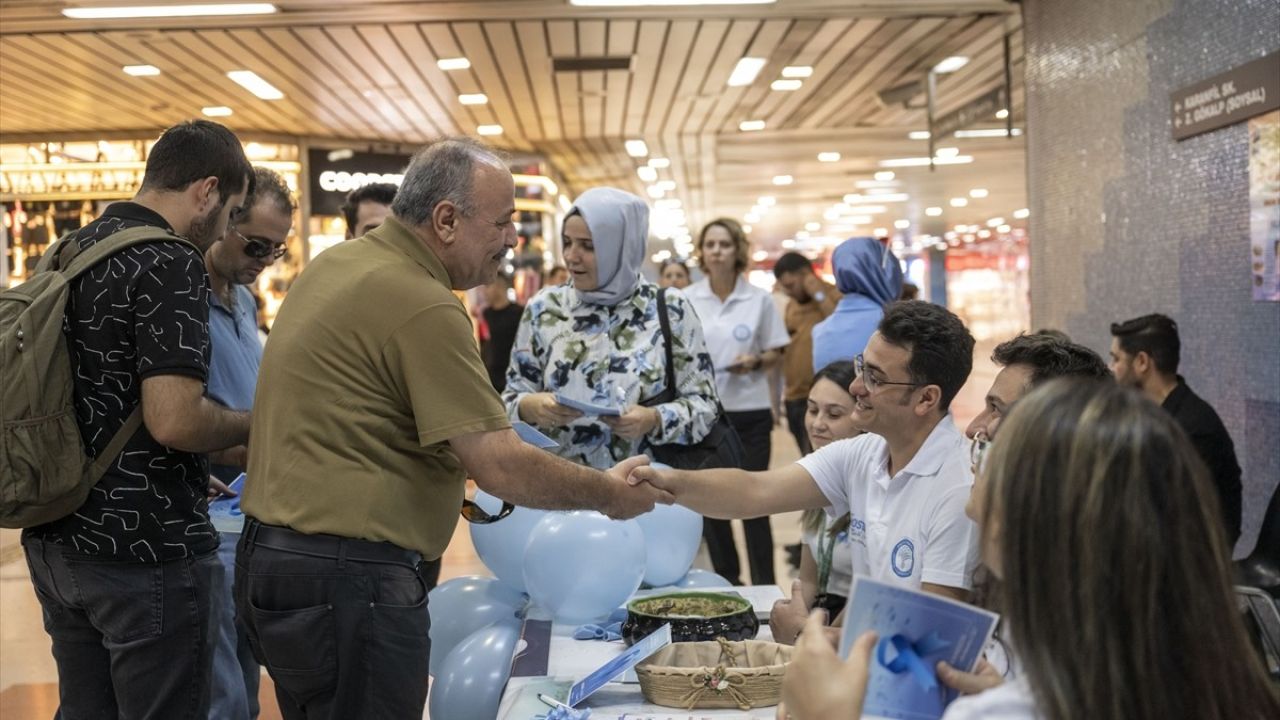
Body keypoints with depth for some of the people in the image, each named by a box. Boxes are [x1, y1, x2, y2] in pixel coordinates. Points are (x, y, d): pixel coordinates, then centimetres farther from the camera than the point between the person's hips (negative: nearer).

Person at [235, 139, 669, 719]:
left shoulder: (336, 264, 9)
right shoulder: (423, 306, -20)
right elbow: (502, 468, -21)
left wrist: (450, 472, 17)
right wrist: (609, 494, -6)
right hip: (345, 580, -10)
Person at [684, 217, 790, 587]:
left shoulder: (760, 300, -2)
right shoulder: (686, 300, 2)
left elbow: (776, 355, 3)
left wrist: (755, 361, -15)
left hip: (750, 411, -2)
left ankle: (764, 586, 9)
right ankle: (725, 582, 22)